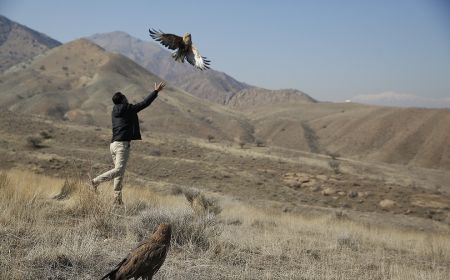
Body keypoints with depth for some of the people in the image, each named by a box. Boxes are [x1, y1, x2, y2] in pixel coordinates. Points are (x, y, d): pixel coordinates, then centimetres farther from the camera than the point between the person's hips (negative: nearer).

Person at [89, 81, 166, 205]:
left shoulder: (114, 112, 14)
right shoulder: (129, 109, -6)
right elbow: (145, 103, -3)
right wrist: (156, 91, 6)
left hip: (113, 144, 8)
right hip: (122, 144, -8)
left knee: (120, 173, 10)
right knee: (119, 170, -11)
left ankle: (117, 198, 9)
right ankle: (95, 181, -20)